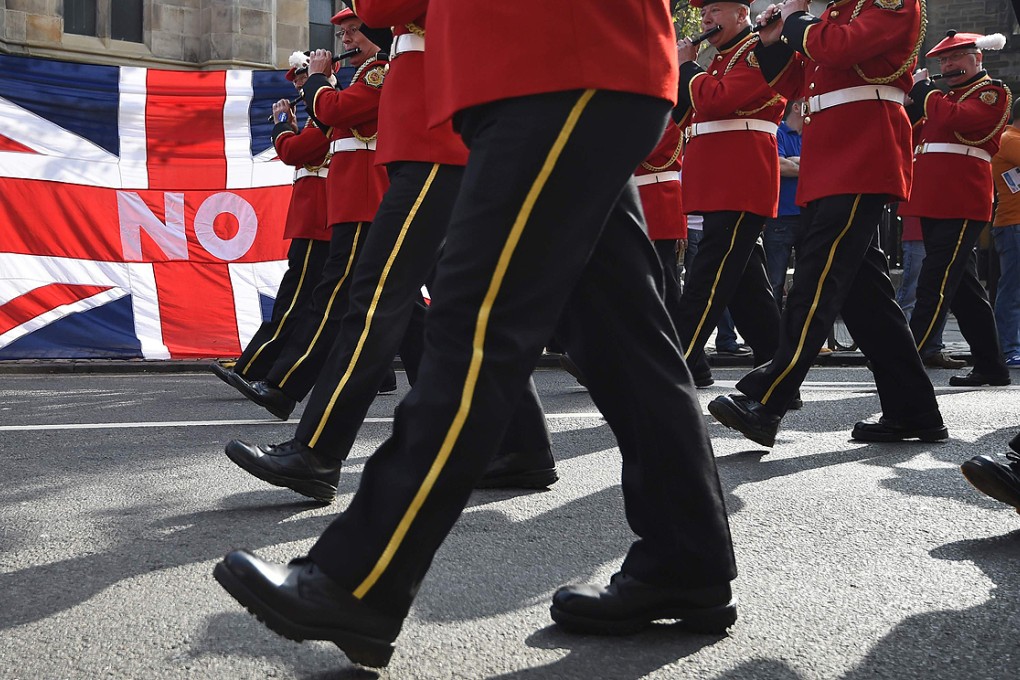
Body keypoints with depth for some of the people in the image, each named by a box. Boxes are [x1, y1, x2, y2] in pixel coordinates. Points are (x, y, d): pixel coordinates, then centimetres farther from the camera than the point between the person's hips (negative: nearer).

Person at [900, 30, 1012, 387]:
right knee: (964, 289, 11)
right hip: (934, 205, 9)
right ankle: (991, 367, 18)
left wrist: (924, 90, -4)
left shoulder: (992, 92, 0)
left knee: (934, 287, -13)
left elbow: (956, 120, -18)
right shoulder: (945, 98, 25)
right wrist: (914, 97, 7)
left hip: (960, 207, -9)